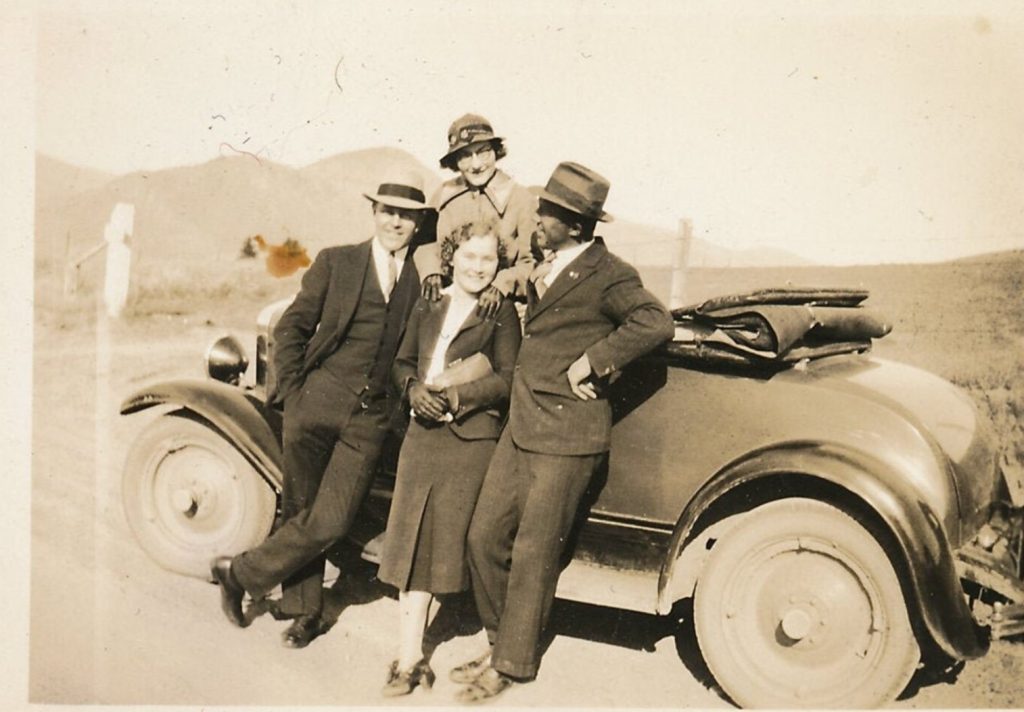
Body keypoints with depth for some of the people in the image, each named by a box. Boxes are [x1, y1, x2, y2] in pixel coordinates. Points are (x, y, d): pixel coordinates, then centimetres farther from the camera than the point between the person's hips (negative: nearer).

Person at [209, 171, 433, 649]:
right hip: (316, 404, 0)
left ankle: (239, 573, 15)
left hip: (369, 420, 0)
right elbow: (291, 328, 6)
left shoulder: (427, 276, 4)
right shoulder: (336, 263, 4)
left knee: (329, 522, -6)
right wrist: (292, 391, -1)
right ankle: (304, 611, 28)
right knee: (300, 510, 8)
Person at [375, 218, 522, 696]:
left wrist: (458, 397, -17)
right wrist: (414, 389, -4)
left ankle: (410, 659, 14)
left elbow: (507, 379, -7)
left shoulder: (502, 313, 0)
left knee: (445, 541, 0)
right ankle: (409, 658, 10)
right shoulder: (427, 307, 13)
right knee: (412, 541, 3)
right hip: (422, 435, 4)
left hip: (471, 442, -4)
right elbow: (403, 362, 17)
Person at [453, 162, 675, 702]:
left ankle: (512, 664, 19)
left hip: (565, 438, -8)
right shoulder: (547, 267, 13)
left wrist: (591, 363, -23)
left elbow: (655, 323, -27)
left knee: (533, 555, 3)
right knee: (484, 538, 9)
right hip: (520, 429, 8)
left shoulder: (606, 274, -12)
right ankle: (501, 642, 27)